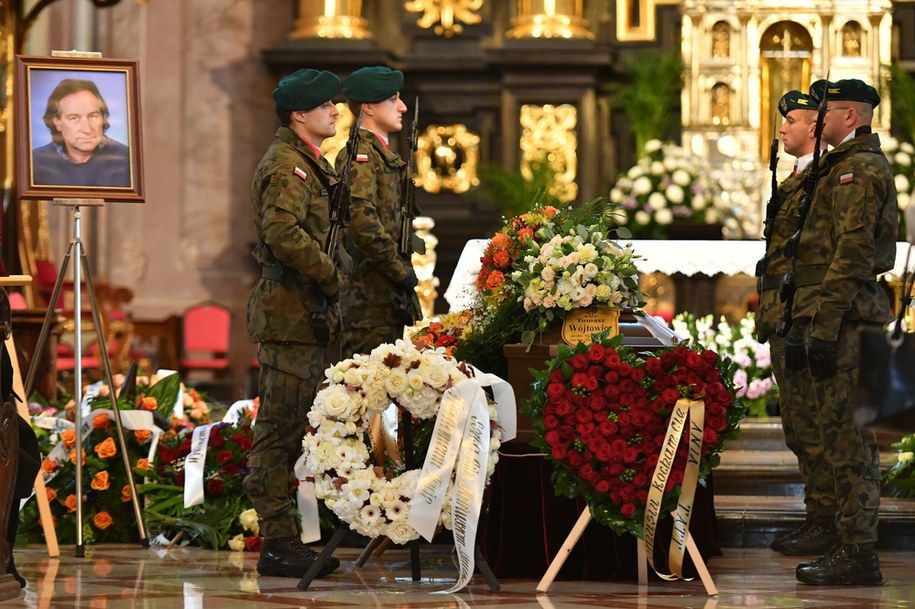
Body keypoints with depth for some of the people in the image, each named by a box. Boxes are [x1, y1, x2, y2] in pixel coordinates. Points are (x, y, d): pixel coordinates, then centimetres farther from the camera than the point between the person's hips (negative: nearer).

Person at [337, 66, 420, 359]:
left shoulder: (385, 155, 20)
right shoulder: (359, 156, -12)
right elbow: (362, 221, -23)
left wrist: (403, 273, 16)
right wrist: (400, 271, -17)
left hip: (390, 297, 10)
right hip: (370, 291, -10)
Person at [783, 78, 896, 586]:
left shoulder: (859, 169, -11)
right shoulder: (845, 166, 22)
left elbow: (853, 252, -20)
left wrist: (825, 325, -24)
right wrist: (803, 324, 24)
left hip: (843, 315, -11)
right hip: (841, 316, 11)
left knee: (847, 437, -10)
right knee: (844, 436, 12)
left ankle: (858, 553, -9)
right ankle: (852, 547, 16)